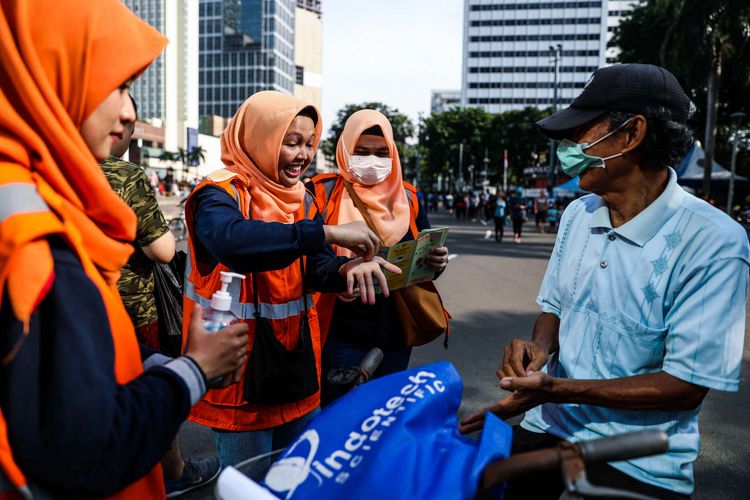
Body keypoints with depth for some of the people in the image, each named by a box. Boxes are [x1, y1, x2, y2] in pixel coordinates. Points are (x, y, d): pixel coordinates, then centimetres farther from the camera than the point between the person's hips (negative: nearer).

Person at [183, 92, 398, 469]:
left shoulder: (301, 199, 6)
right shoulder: (220, 194, -16)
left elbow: (314, 266, -5)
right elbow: (229, 241, -39)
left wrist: (347, 268, -28)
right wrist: (326, 232, -40)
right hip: (240, 369, -6)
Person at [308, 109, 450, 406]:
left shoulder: (407, 198, 7)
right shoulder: (322, 193, -4)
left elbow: (424, 257, 13)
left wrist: (437, 262, -10)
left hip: (396, 335, 4)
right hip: (341, 335, -4)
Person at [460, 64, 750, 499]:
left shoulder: (713, 243, -19)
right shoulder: (578, 214, 0)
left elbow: (687, 386, -18)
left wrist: (557, 389, -24)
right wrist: (539, 347, -12)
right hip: (549, 430, 5)